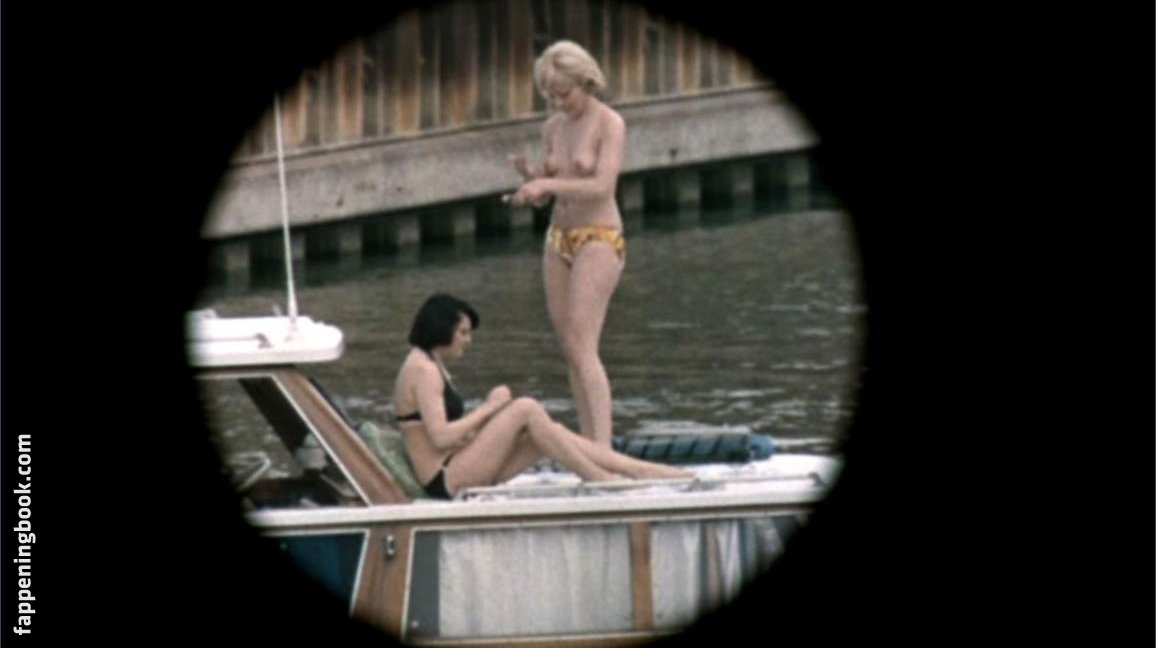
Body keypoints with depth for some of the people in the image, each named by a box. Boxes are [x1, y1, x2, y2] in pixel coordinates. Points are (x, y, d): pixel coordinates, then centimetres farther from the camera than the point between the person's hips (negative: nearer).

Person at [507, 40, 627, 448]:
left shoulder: (609, 124, -9)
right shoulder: (553, 128, 10)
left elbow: (603, 186, -20)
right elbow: (542, 195, 14)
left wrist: (549, 183, -27)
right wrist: (528, 175, -7)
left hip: (599, 241, -7)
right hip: (559, 240, 7)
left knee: (581, 348, -18)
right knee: (571, 352, 5)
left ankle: (604, 450, -22)